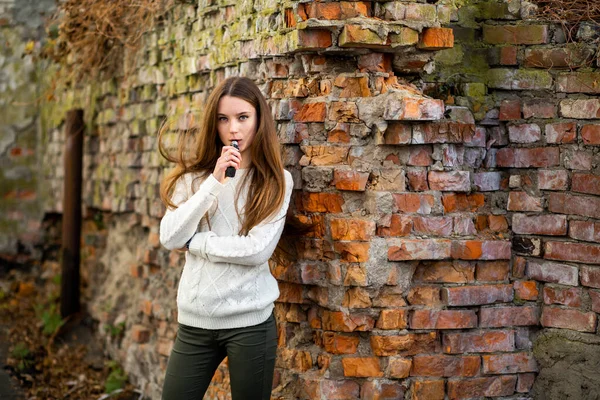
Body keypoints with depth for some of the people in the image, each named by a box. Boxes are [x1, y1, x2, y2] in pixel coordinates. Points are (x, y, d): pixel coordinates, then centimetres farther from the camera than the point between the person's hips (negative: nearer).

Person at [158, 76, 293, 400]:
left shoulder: (276, 180, -2)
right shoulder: (194, 175, 5)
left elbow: (258, 250, -13)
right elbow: (169, 238, -7)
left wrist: (195, 242, -7)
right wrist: (215, 182, -13)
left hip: (250, 321, -2)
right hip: (194, 319, 2)